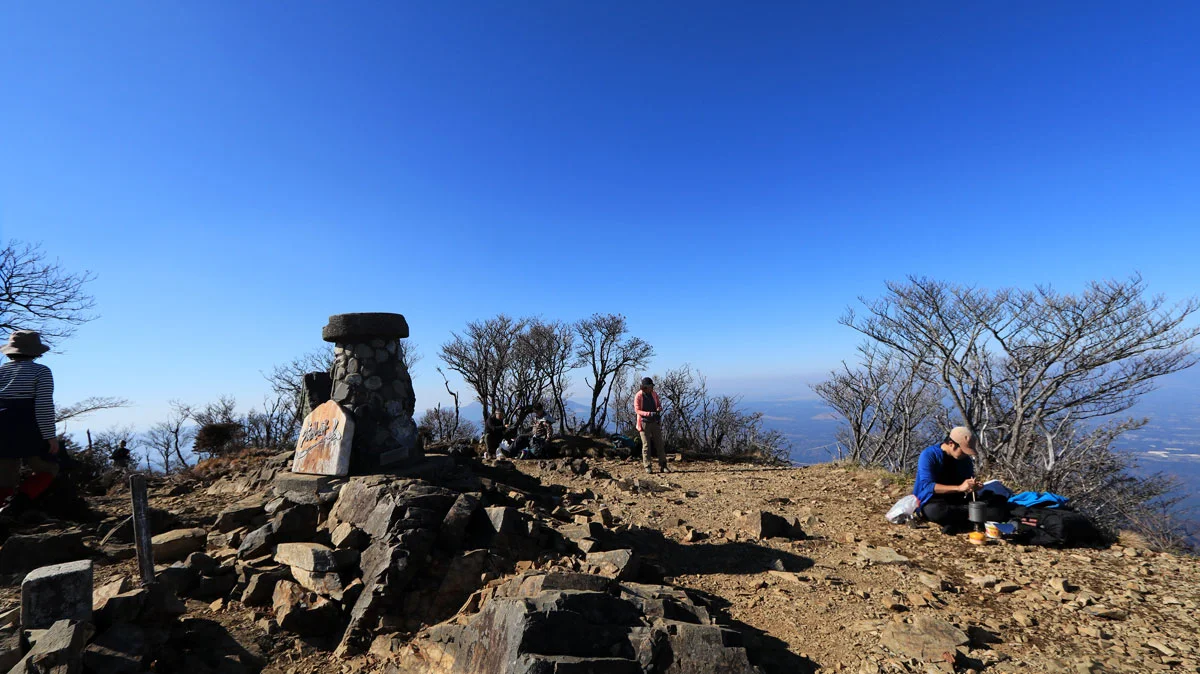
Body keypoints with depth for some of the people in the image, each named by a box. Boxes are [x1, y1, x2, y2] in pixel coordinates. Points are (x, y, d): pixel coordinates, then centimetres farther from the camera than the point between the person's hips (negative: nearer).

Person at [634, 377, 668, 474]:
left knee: (659, 443, 4)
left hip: (655, 422, 4)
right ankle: (647, 466, 8)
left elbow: (659, 404, 13)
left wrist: (659, 408, -13)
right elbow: (637, 410, -12)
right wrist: (649, 413, -25)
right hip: (644, 422, -4)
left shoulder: (654, 394, 6)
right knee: (646, 445, 0)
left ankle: (662, 466, 10)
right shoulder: (638, 396, -8)